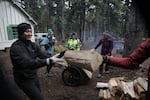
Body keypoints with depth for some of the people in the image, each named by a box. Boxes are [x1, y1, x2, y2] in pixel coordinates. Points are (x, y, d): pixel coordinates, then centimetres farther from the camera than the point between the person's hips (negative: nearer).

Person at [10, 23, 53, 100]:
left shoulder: (32, 45, 2)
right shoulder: (16, 47, -23)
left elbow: (43, 55, -8)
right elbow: (27, 63, -38)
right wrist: (46, 62, -49)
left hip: (34, 76, 7)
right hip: (24, 79, -7)